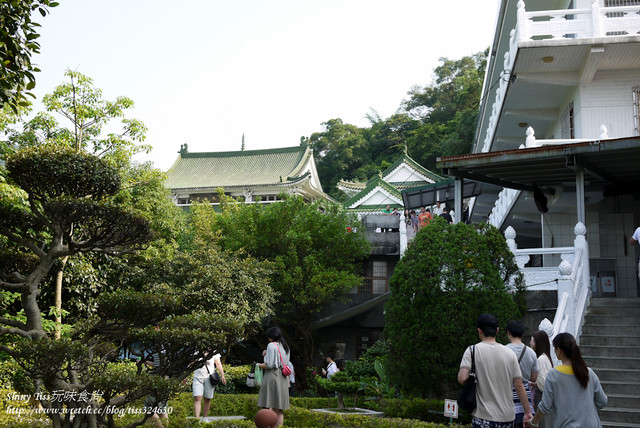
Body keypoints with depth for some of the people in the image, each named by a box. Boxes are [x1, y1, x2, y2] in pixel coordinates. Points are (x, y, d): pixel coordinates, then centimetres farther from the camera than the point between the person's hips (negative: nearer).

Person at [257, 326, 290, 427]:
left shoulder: (271, 345, -8)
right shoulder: (285, 347, 15)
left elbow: (269, 365, -15)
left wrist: (259, 365, 2)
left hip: (272, 376, -8)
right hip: (283, 378, 8)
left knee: (269, 408, -8)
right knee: (278, 411, 10)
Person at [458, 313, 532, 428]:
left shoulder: (472, 351, -7)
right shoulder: (510, 353, 3)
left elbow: (462, 378, -17)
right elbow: (519, 386, 2)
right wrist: (528, 412, 9)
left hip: (484, 418, -4)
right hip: (508, 417, 4)